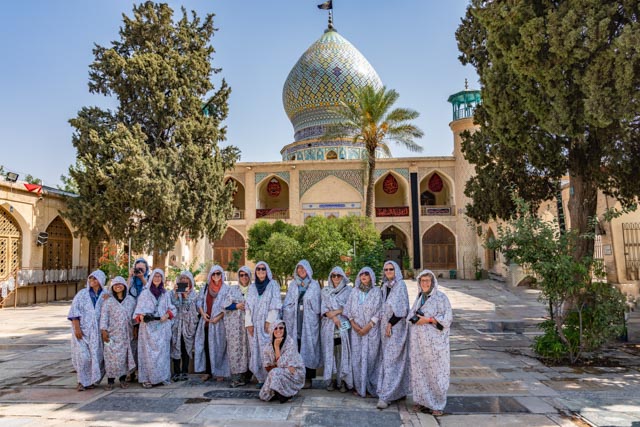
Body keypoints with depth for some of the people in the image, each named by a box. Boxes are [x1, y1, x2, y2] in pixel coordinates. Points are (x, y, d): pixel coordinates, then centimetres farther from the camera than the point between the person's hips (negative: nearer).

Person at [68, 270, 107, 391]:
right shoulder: (82, 294, 1)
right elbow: (74, 312, -3)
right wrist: (77, 328, -11)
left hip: (97, 331, 2)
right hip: (82, 330, -1)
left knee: (96, 356, 3)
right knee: (83, 356, -5)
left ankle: (91, 380, 20)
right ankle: (82, 381, 9)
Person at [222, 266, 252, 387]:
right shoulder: (232, 289, 12)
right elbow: (225, 305, 6)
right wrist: (237, 306, -7)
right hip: (234, 324, 0)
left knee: (247, 347, -1)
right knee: (235, 348, -4)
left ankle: (246, 376, 7)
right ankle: (236, 377, -2)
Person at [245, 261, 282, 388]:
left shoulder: (273, 285, 2)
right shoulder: (252, 287, 13)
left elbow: (275, 304, -5)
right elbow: (248, 306, 9)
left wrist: (269, 322, -13)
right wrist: (249, 323, -1)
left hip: (268, 324, -4)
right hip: (255, 324, 4)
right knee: (256, 351, 2)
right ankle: (261, 379, 9)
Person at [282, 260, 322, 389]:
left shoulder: (314, 284, 6)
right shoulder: (292, 284, 13)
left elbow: (317, 303, 4)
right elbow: (287, 303, 9)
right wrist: (287, 318, 2)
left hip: (309, 320, -2)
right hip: (295, 321, 2)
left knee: (308, 346, -3)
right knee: (295, 347, -1)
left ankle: (308, 378, 4)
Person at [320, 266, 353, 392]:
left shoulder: (348, 290, 8)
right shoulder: (325, 290, 13)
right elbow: (323, 308, 4)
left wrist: (336, 312, -10)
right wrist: (333, 317, -11)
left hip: (343, 325, -1)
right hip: (328, 326, 1)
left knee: (343, 353, -4)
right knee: (330, 352, 1)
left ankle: (342, 381, 2)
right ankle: (330, 381, 8)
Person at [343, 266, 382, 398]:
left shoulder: (376, 292, 2)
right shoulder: (354, 291, 10)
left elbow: (378, 312, -3)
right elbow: (348, 309, 9)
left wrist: (368, 326, -11)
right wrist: (353, 323, -5)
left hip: (371, 330, -3)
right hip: (356, 329, 3)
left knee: (370, 357, -3)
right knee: (356, 357, 2)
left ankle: (369, 387, 7)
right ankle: (358, 386, 12)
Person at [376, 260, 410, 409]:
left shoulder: (400, 285, -9)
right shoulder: (385, 286, 13)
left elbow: (401, 308, -14)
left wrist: (390, 324, -13)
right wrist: (383, 322, 8)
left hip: (396, 327, -8)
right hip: (385, 326, 8)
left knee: (391, 360, -7)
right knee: (386, 358, 9)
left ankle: (385, 396, -5)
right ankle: (399, 391, 19)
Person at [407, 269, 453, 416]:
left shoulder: (441, 297, -5)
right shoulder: (419, 298, 14)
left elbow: (447, 317, -10)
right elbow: (410, 316, 18)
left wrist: (428, 320, -16)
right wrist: (414, 318, -5)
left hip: (434, 342, -5)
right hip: (418, 341, 5)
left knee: (435, 371, -1)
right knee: (419, 371, 8)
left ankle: (437, 404, 12)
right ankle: (422, 400, 20)